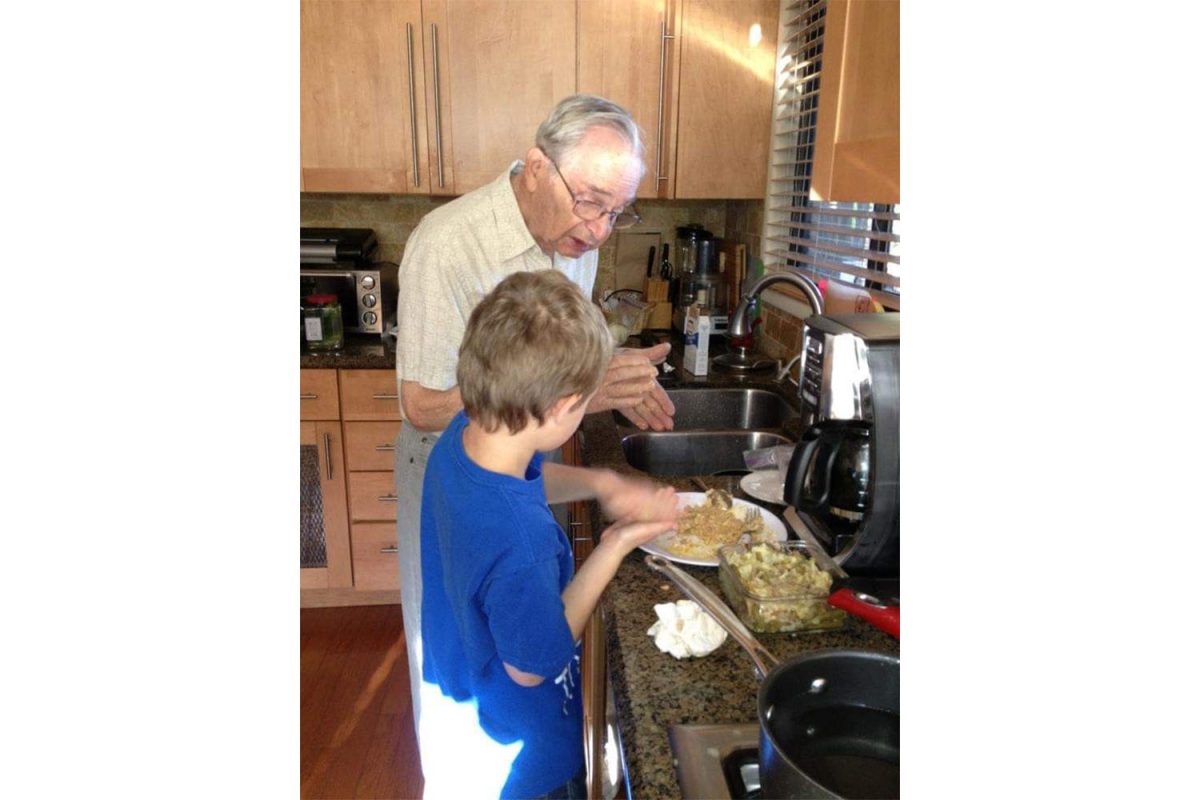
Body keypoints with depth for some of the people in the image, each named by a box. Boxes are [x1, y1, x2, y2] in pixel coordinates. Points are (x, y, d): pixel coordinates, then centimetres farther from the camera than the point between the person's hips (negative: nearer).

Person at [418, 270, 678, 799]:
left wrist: (598, 483, -9)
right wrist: (614, 548, -22)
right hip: (510, 756, -6)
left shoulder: (462, 436, -19)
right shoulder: (521, 542, -42)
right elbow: (532, 668, -23)